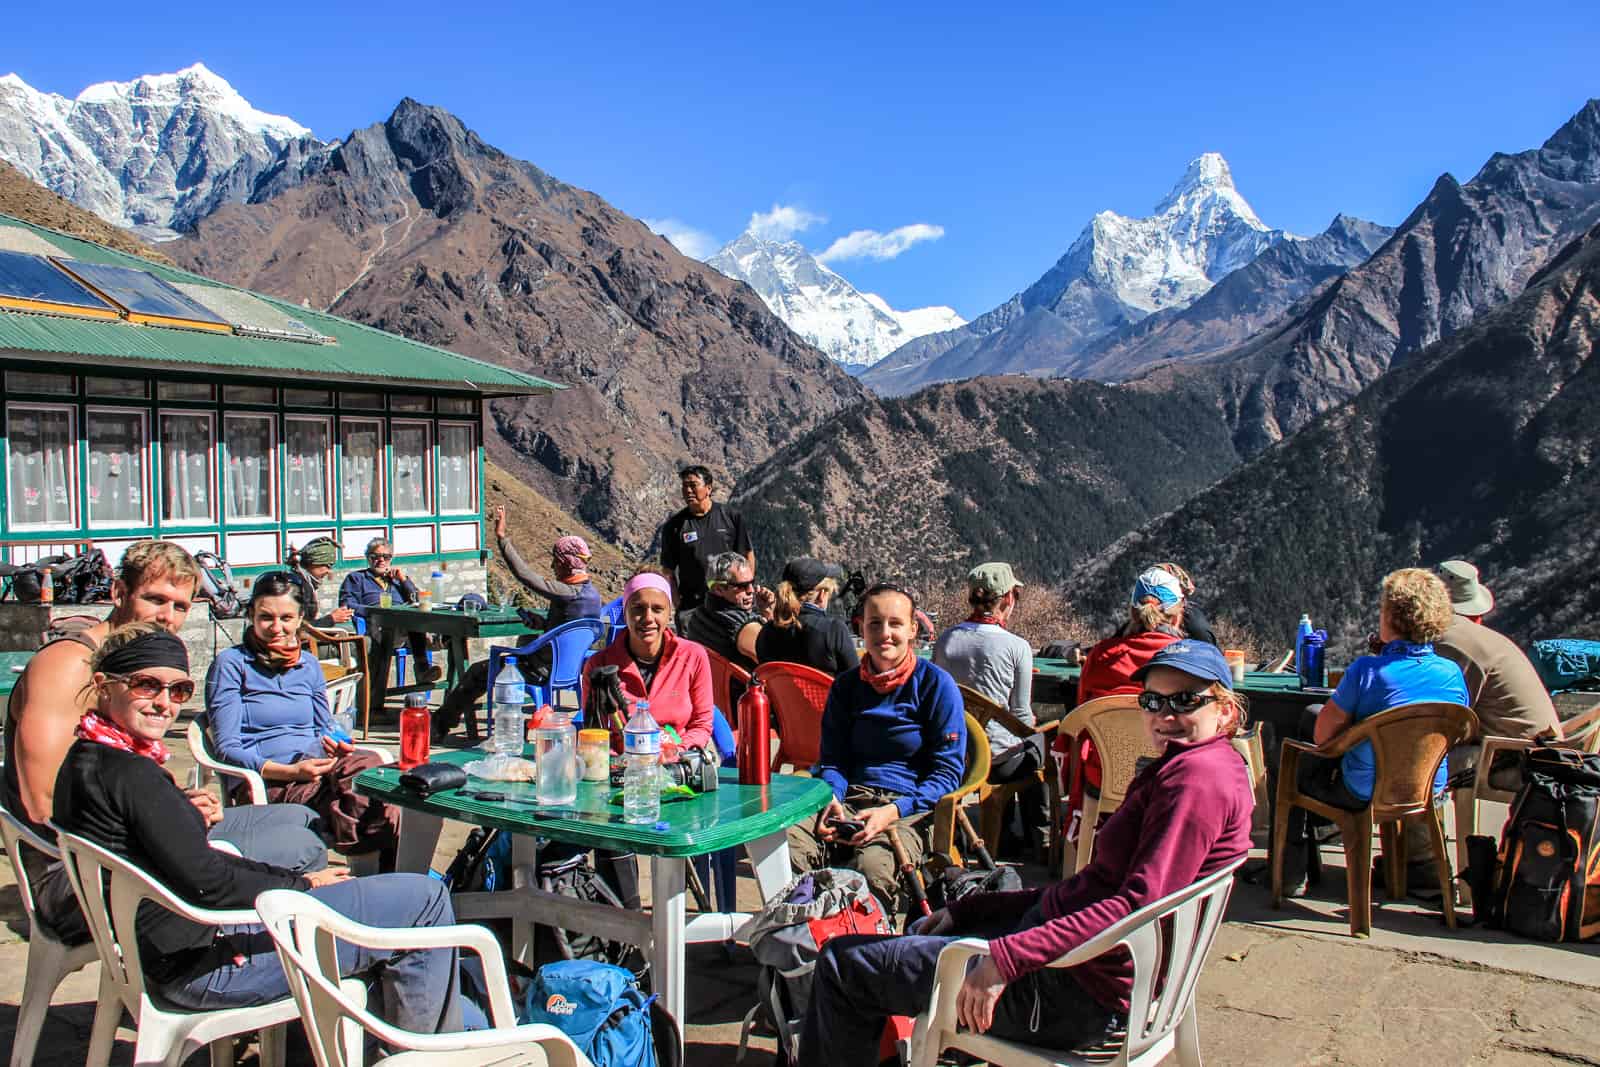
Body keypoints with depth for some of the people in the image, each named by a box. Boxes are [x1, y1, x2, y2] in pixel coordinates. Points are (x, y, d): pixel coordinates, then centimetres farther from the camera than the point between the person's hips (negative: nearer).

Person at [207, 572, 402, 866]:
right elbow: (228, 749, -4)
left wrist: (334, 743, -2)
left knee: (368, 763, -33)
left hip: (316, 769, 5)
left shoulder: (309, 666, 19)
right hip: (267, 783, -5)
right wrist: (290, 771, -19)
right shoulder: (231, 663, 2)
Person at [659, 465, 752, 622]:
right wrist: (678, 605, -4)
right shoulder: (674, 525, 1)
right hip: (691, 606, 0)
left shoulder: (730, 516, 2)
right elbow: (668, 571, 4)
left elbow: (748, 556, 9)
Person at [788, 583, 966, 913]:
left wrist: (893, 812, -17)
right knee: (784, 845, -27)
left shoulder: (937, 685, 0)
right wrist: (832, 799, -5)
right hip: (851, 800, 4)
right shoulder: (846, 685, 15)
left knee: (872, 864, -37)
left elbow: (947, 773, -2)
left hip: (910, 808, -4)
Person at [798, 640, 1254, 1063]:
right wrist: (966, 909, 8)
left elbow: (1138, 906, -28)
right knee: (921, 931, 28)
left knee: (842, 962, -3)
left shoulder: (1199, 774, -18)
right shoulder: (1183, 770, 14)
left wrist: (1007, 958, -31)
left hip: (1079, 995, -11)